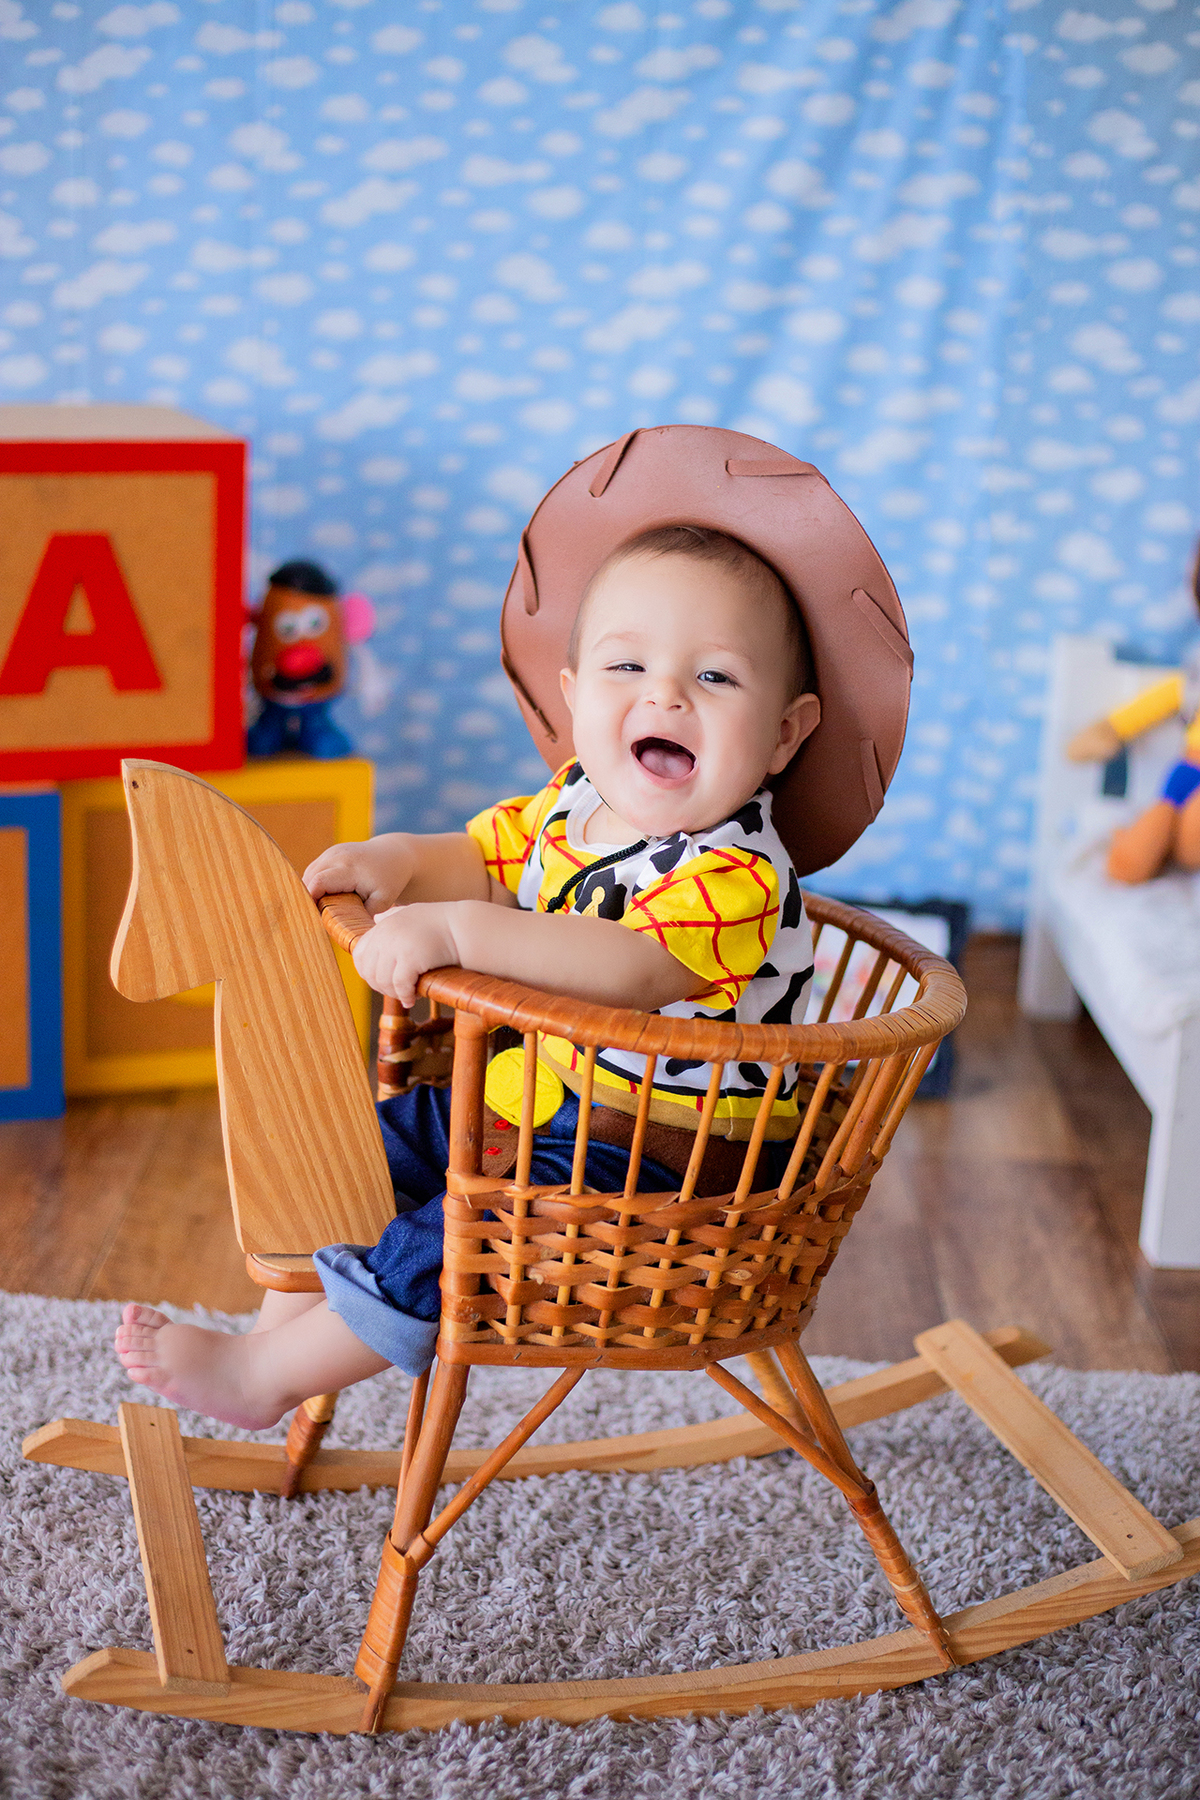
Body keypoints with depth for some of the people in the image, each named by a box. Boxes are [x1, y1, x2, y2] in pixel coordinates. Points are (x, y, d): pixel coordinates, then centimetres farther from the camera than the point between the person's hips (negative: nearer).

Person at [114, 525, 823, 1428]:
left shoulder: (738, 877, -29)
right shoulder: (571, 804, -1)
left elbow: (634, 970, -45)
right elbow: (481, 862, 13)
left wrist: (457, 931, -51)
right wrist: (400, 860, -10)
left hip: (666, 1158, -9)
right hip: (540, 1093, 9)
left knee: (448, 1236, -19)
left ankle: (262, 1376, 0)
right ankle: (285, 1324, 25)